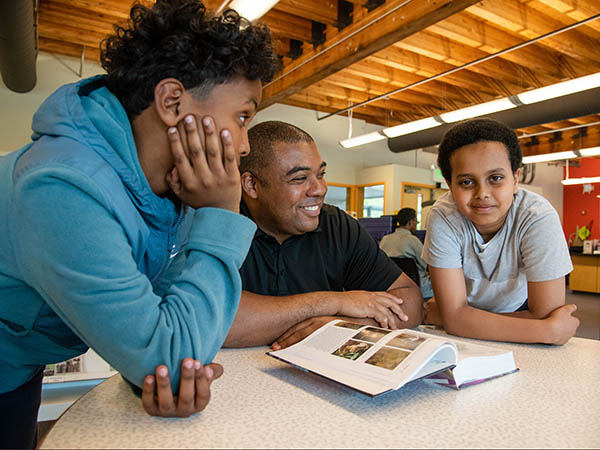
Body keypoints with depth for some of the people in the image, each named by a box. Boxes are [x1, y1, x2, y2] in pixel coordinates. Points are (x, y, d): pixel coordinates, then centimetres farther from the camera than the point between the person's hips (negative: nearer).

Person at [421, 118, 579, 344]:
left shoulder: (538, 217, -24)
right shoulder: (443, 216, -23)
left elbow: (544, 315, -23)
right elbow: (454, 317, -24)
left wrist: (446, 316, -21)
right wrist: (551, 330, -29)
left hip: (518, 312, 2)